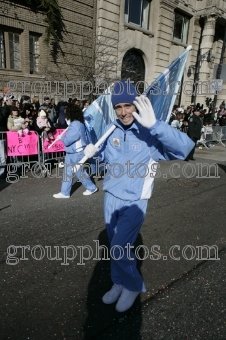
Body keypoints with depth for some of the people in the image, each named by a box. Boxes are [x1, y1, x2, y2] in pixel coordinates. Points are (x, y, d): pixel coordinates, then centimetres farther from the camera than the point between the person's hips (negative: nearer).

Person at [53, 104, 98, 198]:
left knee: (80, 172, 4)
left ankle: (92, 187, 23)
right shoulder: (77, 123, 10)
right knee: (67, 172, 12)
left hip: (76, 153, -10)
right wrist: (64, 136, -2)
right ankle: (65, 192, 20)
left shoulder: (75, 125, -23)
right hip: (71, 152, 10)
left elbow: (67, 141, -22)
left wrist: (62, 137, -3)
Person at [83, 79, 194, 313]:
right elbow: (104, 155, 14)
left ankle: (134, 285, 28)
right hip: (111, 197, 5)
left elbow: (184, 147, -32)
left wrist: (154, 124, -45)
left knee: (119, 248, -3)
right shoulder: (112, 131, -2)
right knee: (116, 246, 18)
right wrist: (92, 151, -9)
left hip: (134, 202, -5)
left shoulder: (150, 134, -18)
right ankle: (119, 283, 42)